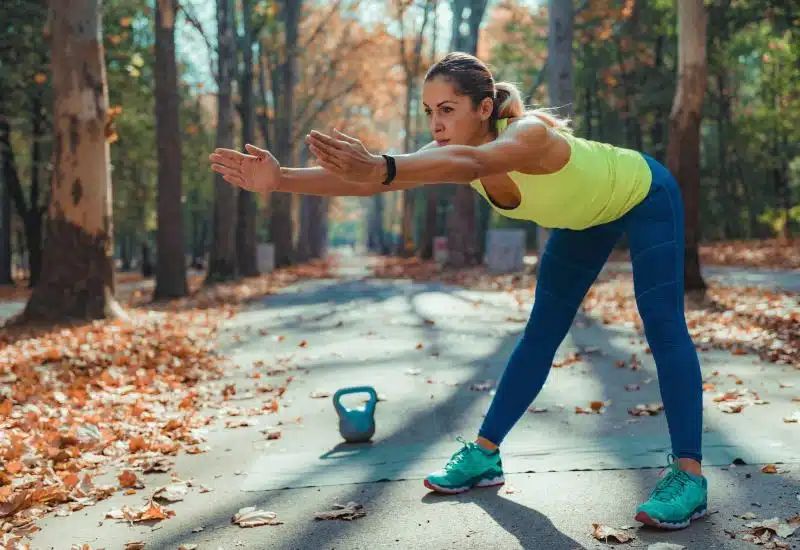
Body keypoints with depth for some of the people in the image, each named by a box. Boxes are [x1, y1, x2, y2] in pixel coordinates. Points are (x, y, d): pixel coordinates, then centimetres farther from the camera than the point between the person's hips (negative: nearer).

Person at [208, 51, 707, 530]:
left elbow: (473, 163, -65)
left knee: (663, 326, -18)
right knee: (541, 334, 7)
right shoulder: (456, 149, -22)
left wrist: (383, 168, -81)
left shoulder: (528, 134, -42)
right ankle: (485, 454, 12)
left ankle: (688, 475, -14)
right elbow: (361, 180, -33)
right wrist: (280, 180, -46)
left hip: (645, 195, -7)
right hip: (586, 214, 7)